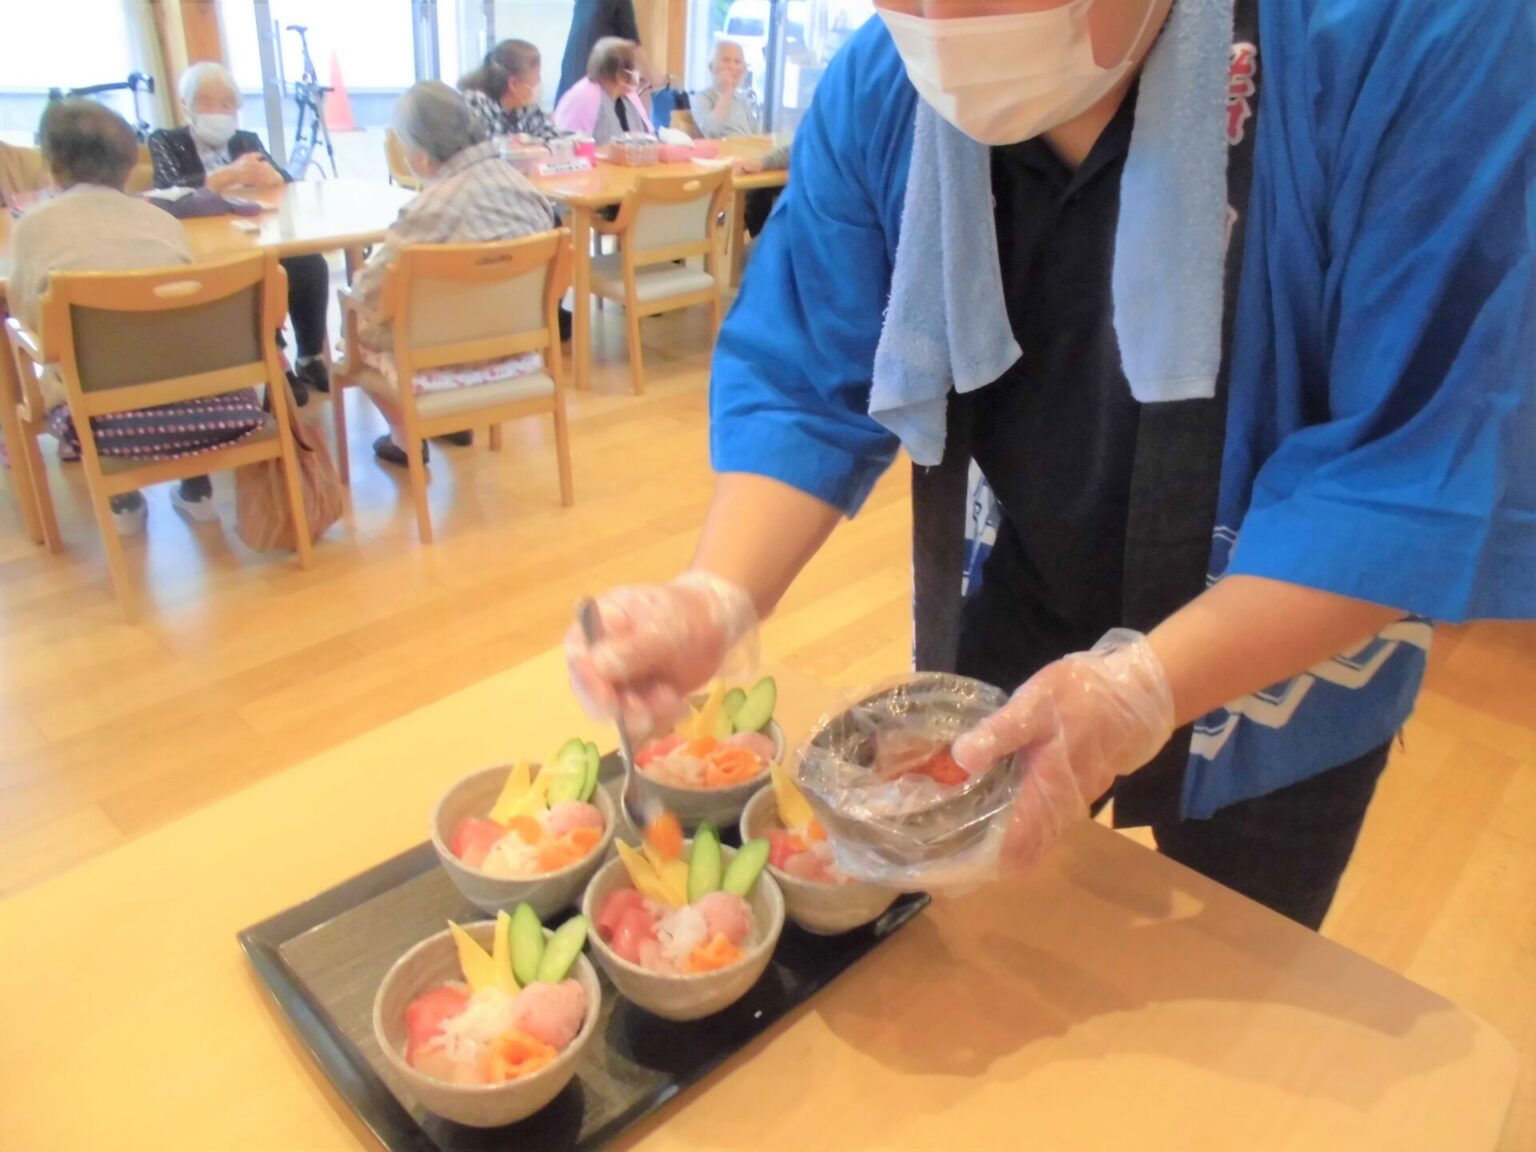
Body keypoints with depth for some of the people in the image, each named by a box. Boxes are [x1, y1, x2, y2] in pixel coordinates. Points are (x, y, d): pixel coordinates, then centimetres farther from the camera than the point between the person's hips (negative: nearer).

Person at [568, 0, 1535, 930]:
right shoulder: (878, 93, -15)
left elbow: (1432, 470, -29)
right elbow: (803, 388, -14)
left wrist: (1141, 691, -39)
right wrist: (718, 598, -31)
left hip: (1279, 665, -2)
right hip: (1006, 622, 3)